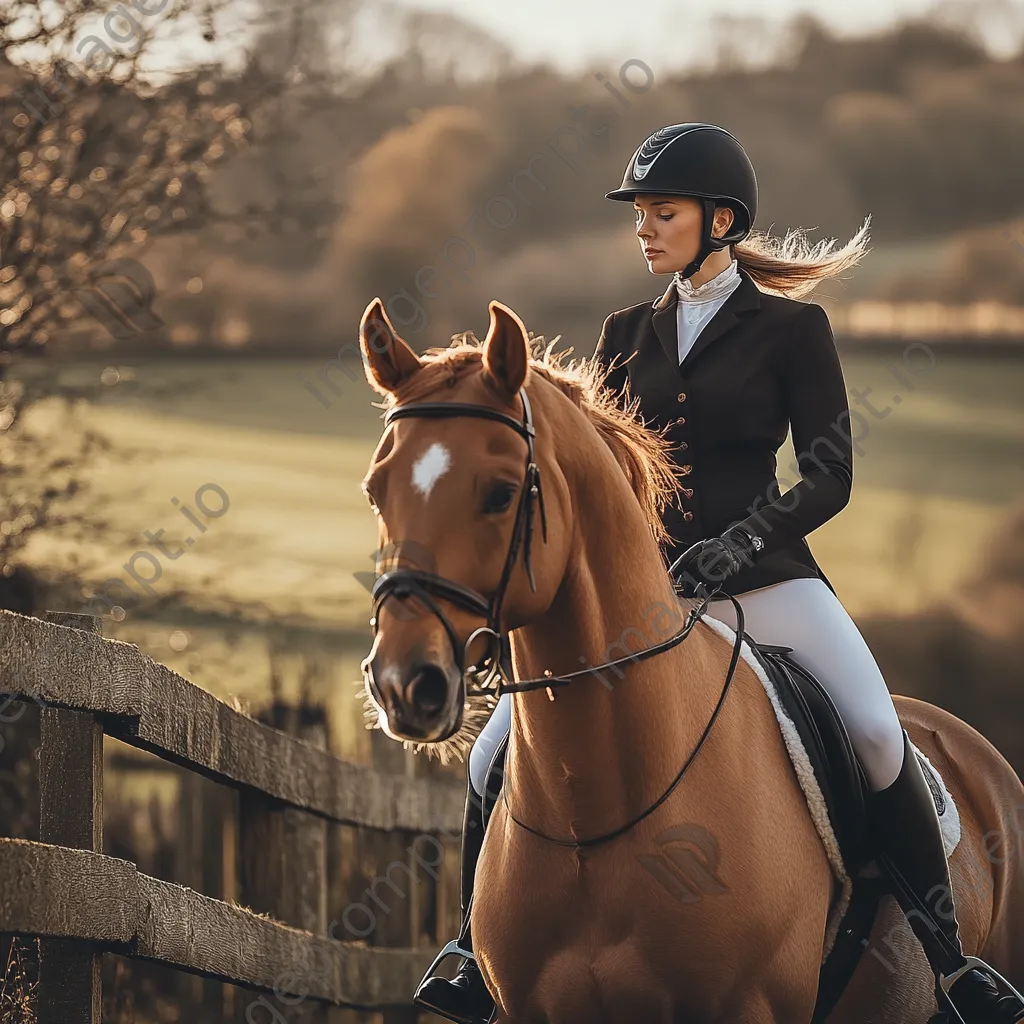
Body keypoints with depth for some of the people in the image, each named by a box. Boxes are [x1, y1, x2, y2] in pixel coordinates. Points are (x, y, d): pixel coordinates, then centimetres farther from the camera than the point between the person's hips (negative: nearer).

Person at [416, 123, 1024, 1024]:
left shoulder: (792, 328, 0)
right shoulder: (627, 334, 13)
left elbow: (829, 477, -4)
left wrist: (738, 544, -18)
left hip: (762, 575, -4)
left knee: (877, 733, -29)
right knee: (496, 756, -6)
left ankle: (944, 950, -18)